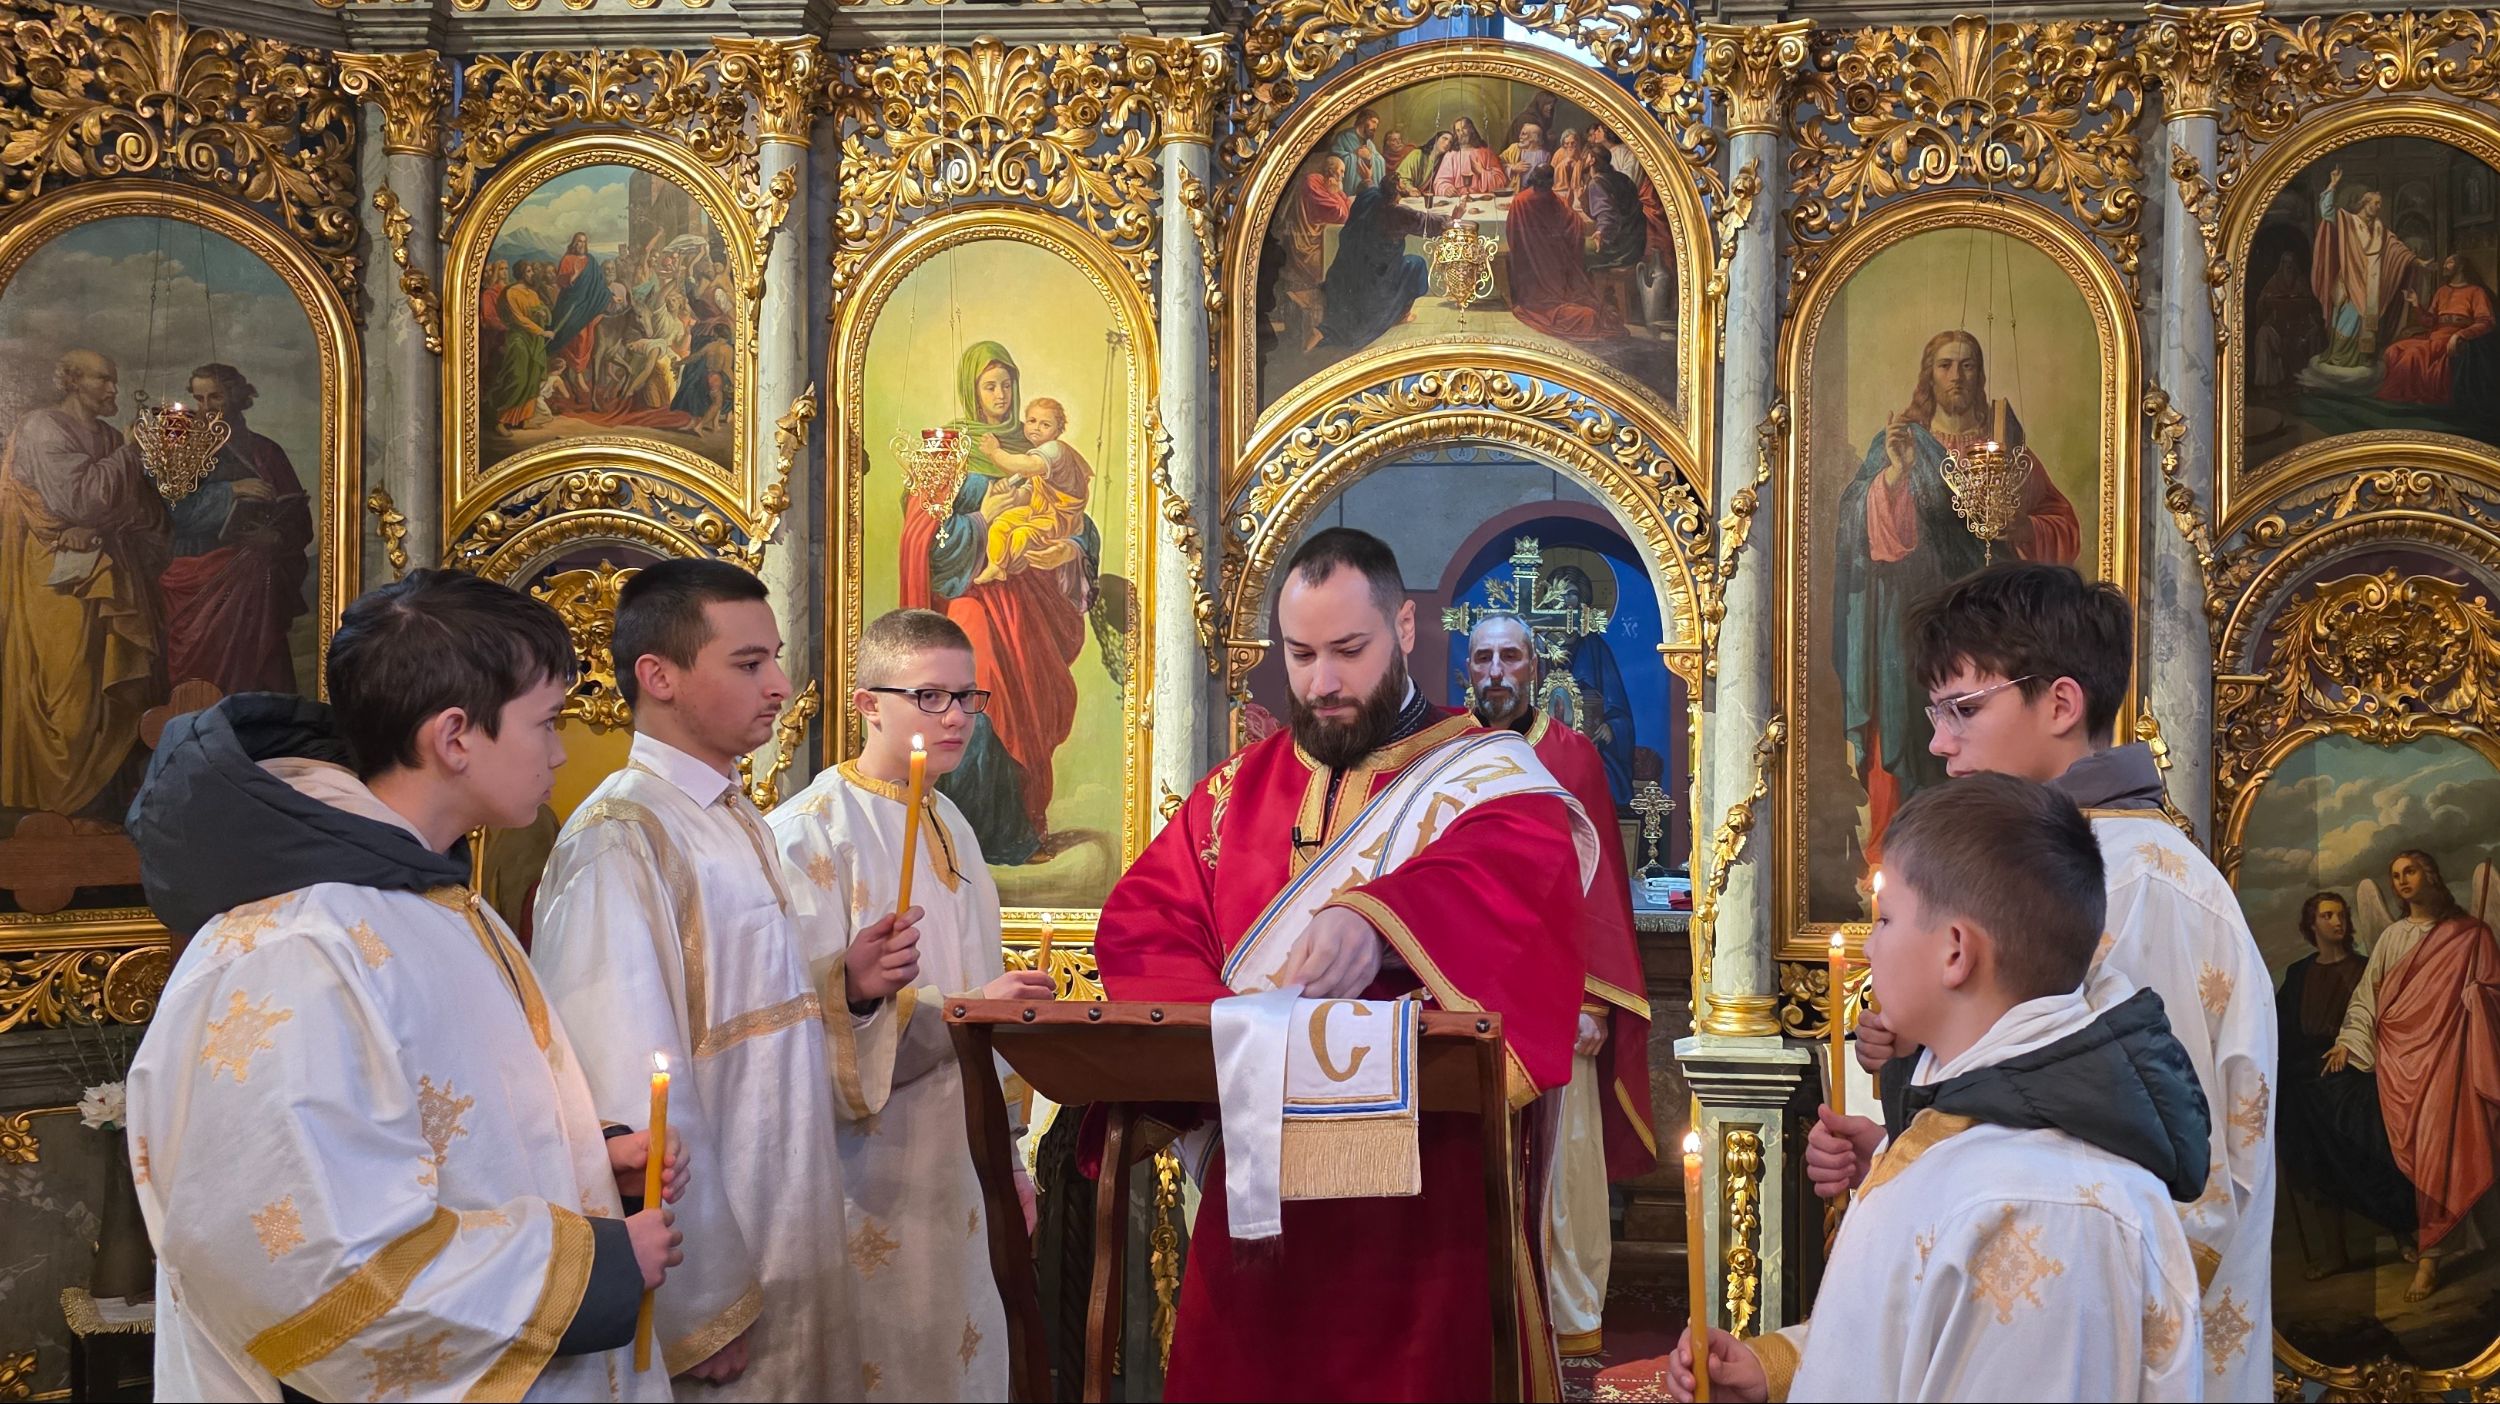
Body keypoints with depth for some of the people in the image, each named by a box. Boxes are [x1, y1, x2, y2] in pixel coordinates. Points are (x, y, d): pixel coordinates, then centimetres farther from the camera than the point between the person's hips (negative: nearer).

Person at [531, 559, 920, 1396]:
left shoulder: (737, 822, 10)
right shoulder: (619, 843, -18)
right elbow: (630, 1100, -22)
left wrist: (846, 983, 0)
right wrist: (699, 1312, -21)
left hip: (788, 1249, 9)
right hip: (704, 1270, -8)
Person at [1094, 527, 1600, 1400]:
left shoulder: (1485, 774, -1)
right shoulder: (1239, 788, 13)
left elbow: (1519, 869, -24)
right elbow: (1141, 921, 5)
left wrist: (1374, 918, -43)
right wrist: (1218, 1027, -16)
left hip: (1425, 1181, -4)